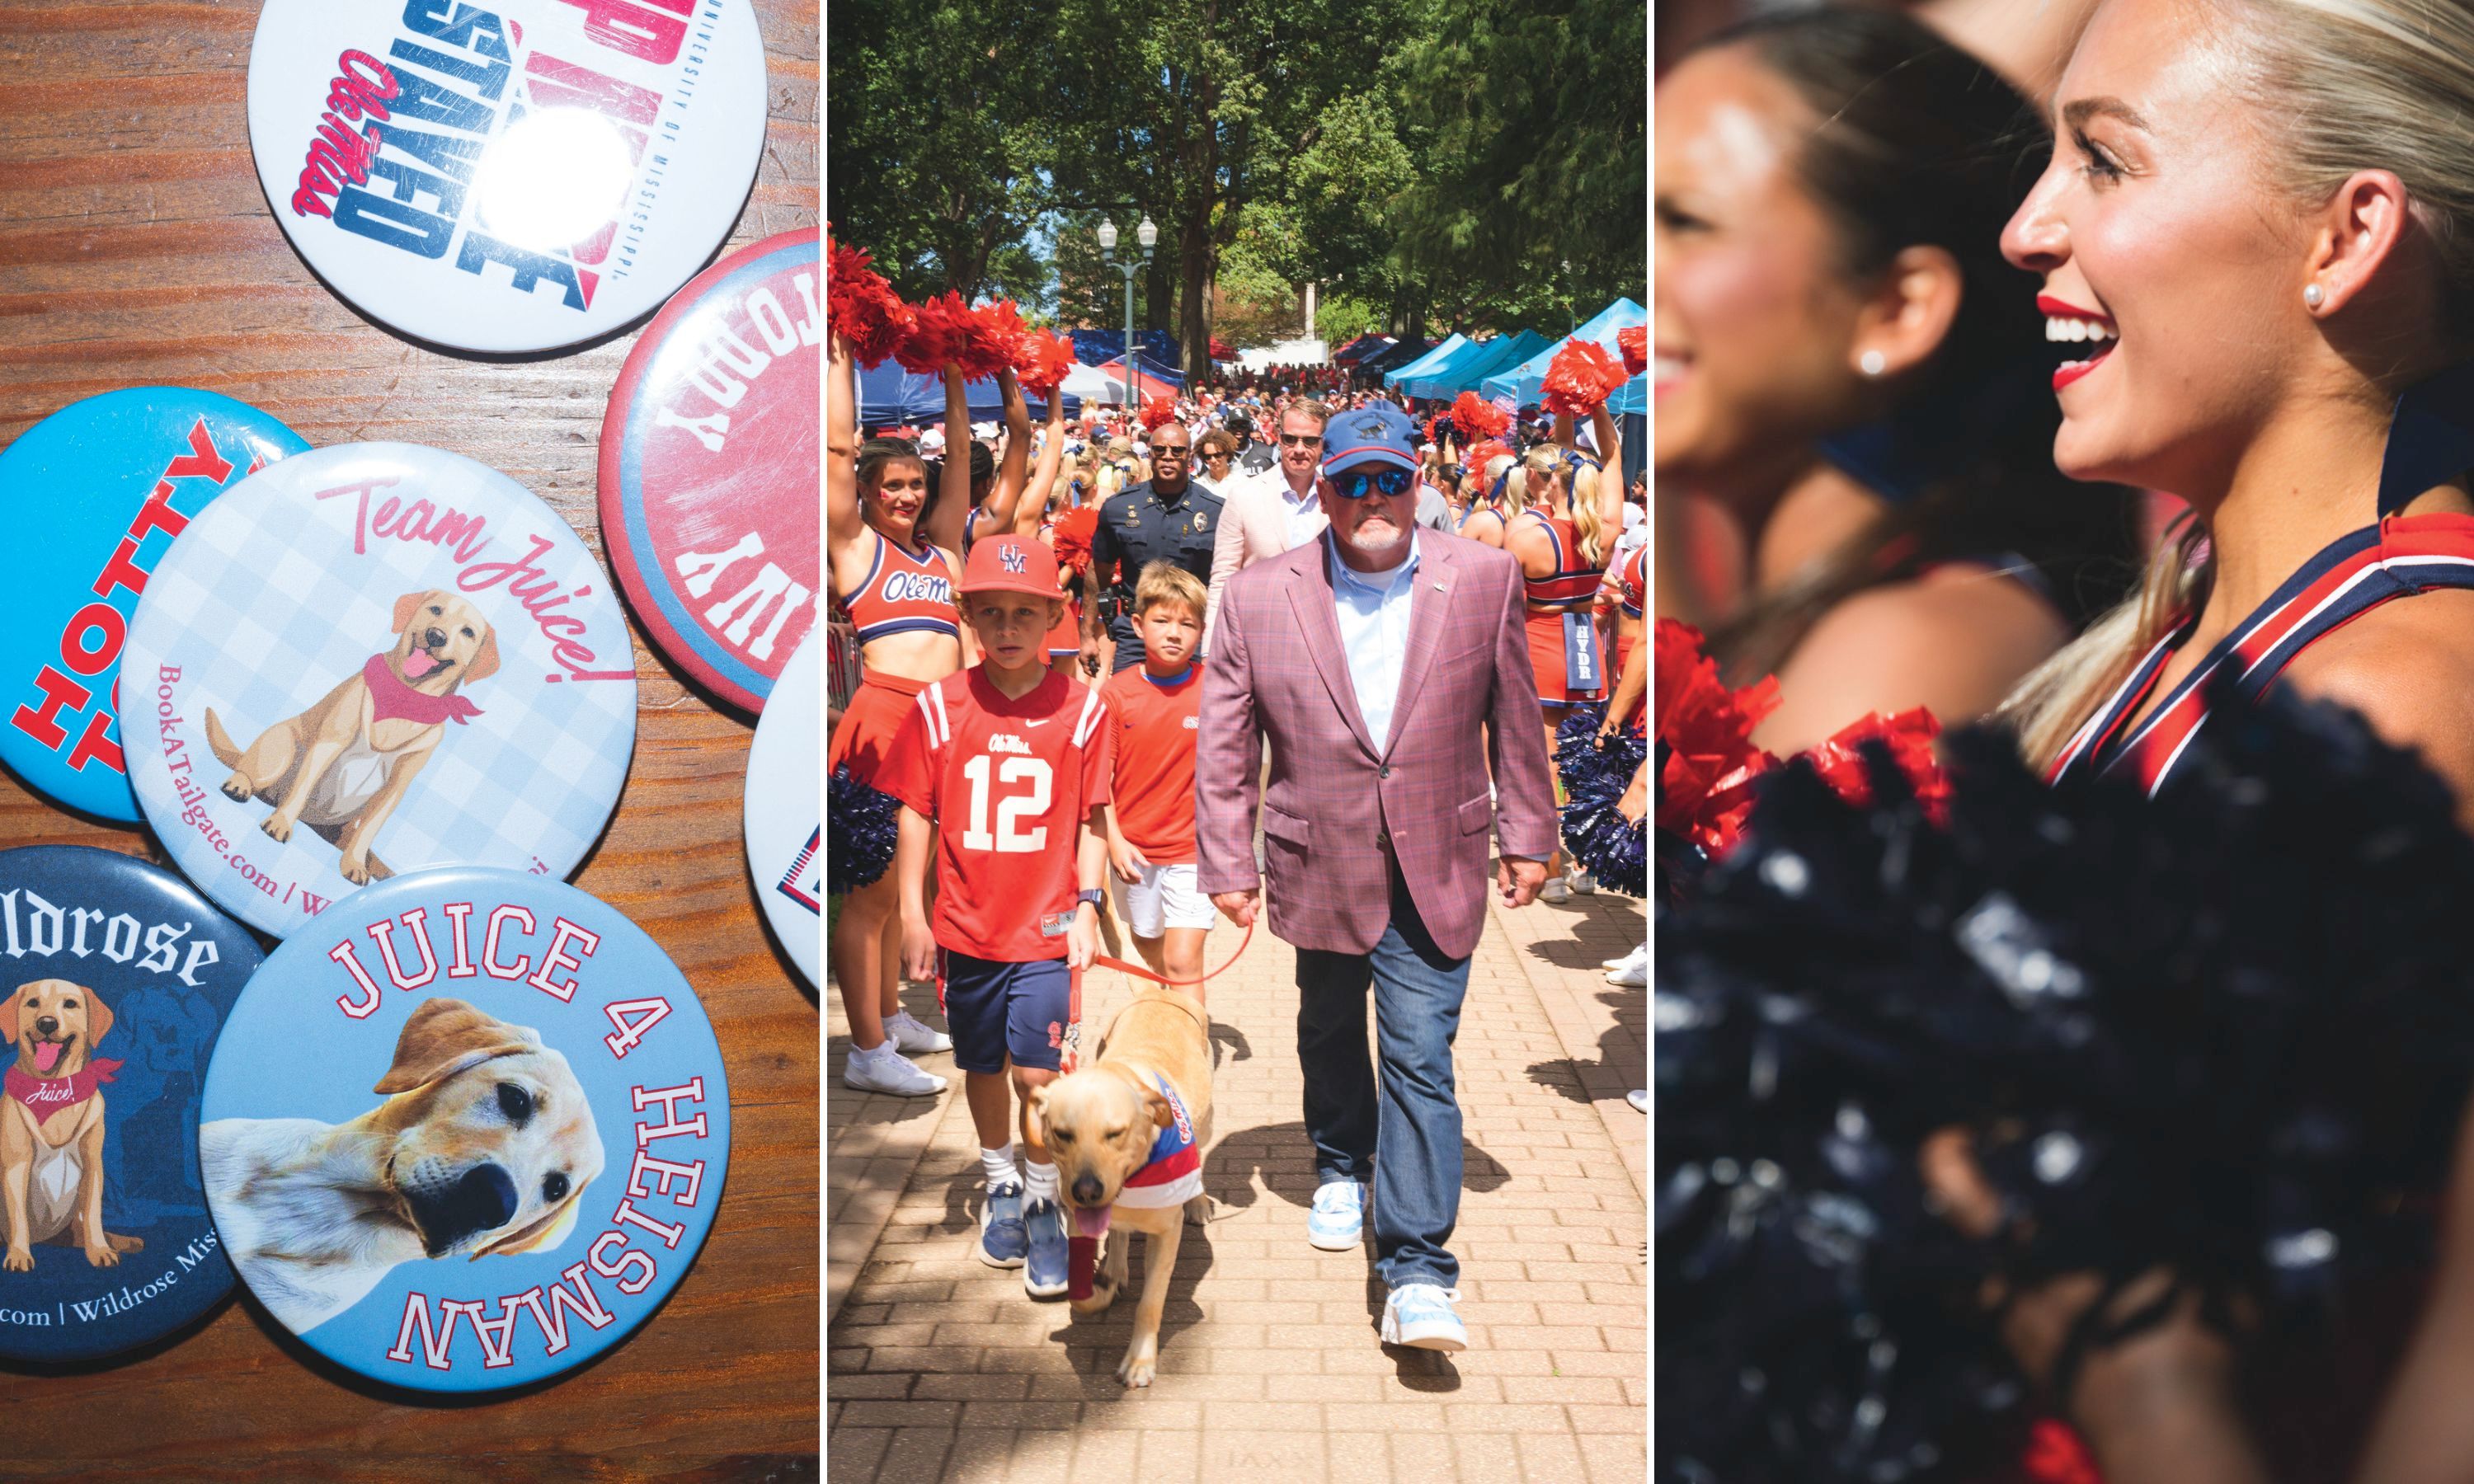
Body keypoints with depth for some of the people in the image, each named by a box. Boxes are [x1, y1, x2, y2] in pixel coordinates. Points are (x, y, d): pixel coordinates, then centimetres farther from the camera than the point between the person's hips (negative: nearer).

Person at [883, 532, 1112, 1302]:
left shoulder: (1082, 709, -5)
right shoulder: (939, 707, -3)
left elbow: (1091, 823, 1)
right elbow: (916, 814, 2)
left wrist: (1087, 907, -7)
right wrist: (912, 915, -1)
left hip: (1046, 927, -2)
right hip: (965, 925, 2)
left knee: (1036, 1071, -7)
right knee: (983, 1066, 16)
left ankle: (1044, 1201, 15)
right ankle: (1000, 1183, 38)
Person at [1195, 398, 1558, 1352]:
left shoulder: (1485, 579, -3)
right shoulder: (1258, 598, -5)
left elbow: (1514, 718, 5)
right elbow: (1225, 745, 0)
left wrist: (1527, 834, 8)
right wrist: (1227, 864, 0)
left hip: (1436, 876, -1)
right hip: (1319, 870, 2)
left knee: (1420, 1061, -5)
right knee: (1328, 1032, 22)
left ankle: (1417, 1272, 1)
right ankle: (1340, 1167, 49)